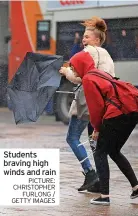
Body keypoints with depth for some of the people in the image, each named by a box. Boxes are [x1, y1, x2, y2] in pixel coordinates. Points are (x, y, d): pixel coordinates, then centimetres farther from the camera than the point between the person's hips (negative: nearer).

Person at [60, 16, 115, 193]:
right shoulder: (106, 55, 19)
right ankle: (100, 182, 8)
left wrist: (67, 72, 0)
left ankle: (89, 173, -10)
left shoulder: (89, 51, -8)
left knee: (72, 138, -1)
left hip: (87, 102, -8)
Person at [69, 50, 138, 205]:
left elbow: (96, 106, -6)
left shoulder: (88, 79, -4)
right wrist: (99, 126, 17)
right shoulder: (100, 73, 23)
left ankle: (104, 196, -6)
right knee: (114, 152, 23)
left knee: (100, 154, 0)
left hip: (117, 114, -9)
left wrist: (96, 128, 7)